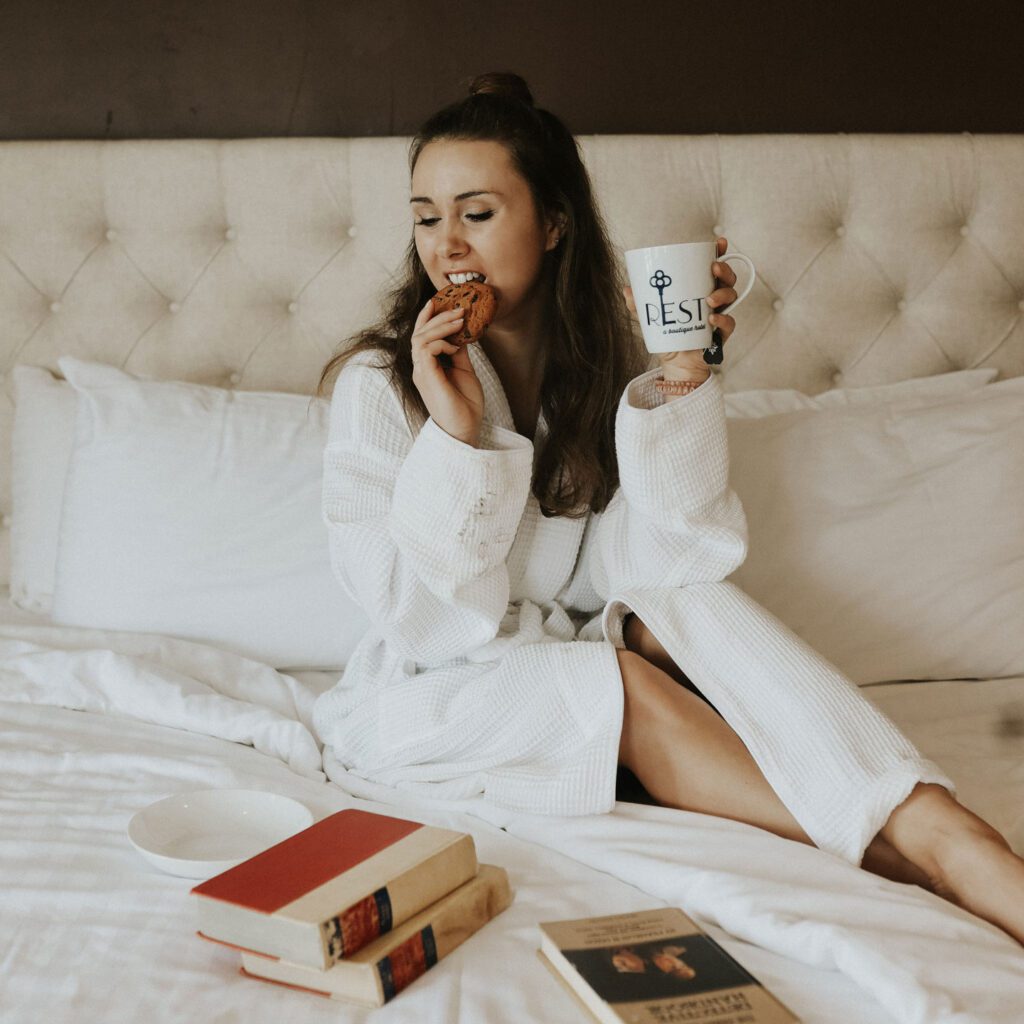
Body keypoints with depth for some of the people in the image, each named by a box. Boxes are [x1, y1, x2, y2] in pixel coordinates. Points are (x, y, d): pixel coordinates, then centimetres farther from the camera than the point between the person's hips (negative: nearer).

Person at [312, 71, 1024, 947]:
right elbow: (417, 616, -17)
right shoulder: (378, 382, -12)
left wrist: (679, 382, -26)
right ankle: (897, 857, -28)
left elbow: (658, 562, -16)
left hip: (577, 657, 3)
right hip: (427, 701, -2)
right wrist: (455, 435, -28)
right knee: (622, 680, -31)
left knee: (673, 607, -28)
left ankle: (948, 835, -37)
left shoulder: (606, 363, -3)